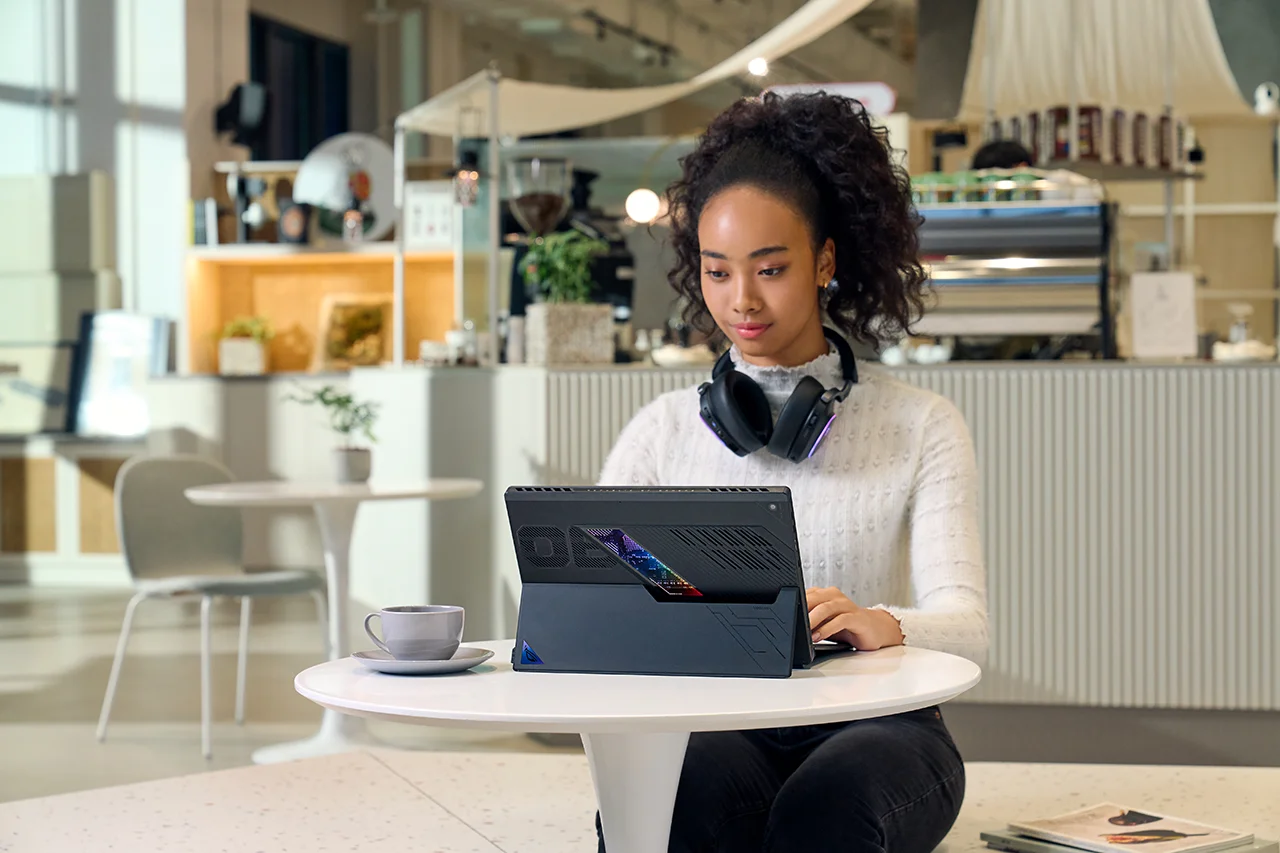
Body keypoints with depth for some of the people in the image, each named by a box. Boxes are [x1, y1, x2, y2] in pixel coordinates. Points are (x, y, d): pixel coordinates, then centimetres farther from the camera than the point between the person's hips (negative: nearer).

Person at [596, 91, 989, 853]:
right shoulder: (661, 434, 11)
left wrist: (880, 625, -32)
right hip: (716, 724, 1)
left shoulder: (923, 429, 6)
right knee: (704, 787, -35)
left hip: (874, 728, 0)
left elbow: (965, 622, -8)